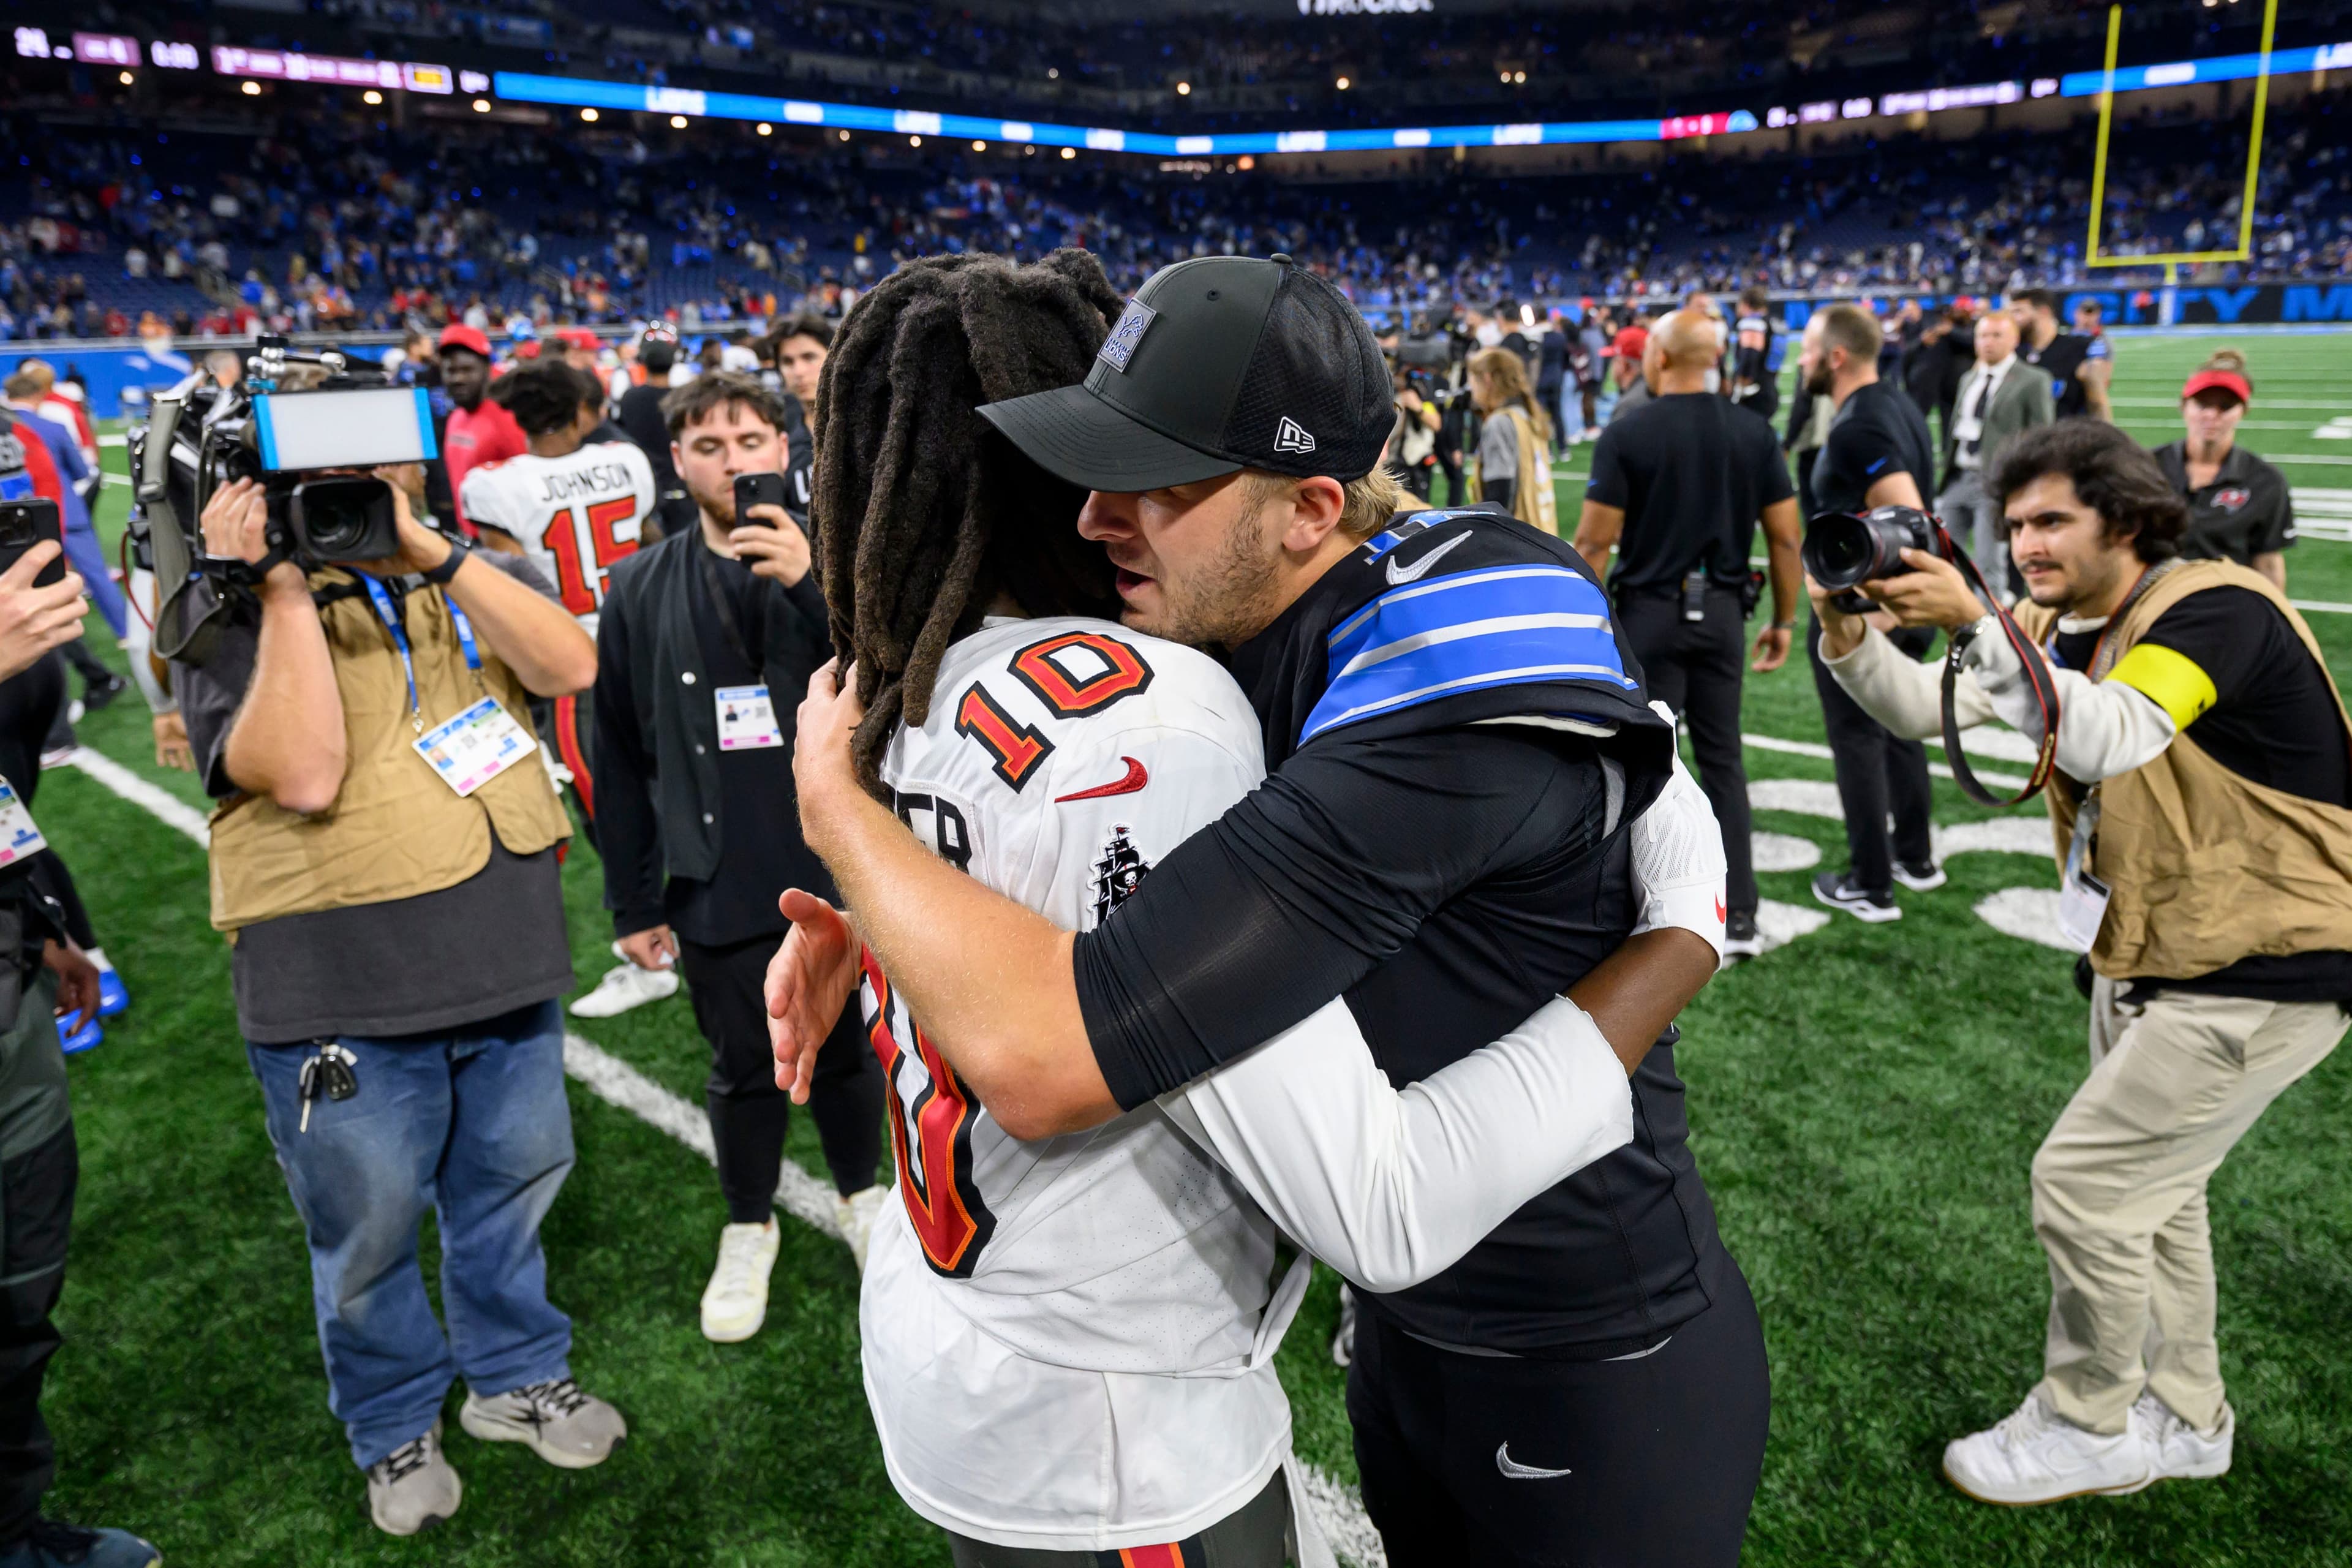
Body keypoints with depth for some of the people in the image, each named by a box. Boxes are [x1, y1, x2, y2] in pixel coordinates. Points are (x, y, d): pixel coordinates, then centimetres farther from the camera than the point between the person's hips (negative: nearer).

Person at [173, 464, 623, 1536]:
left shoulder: (472, 572, 6)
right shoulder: (233, 613, -5)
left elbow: (570, 666, -14)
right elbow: (302, 774, -22)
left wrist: (426, 548, -18)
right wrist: (284, 590, -21)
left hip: (507, 962, 4)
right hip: (341, 995, -3)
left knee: (512, 1180, 19)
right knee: (367, 1228, 13)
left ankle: (516, 1375, 43)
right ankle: (394, 1428, 38)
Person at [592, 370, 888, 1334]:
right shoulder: (643, 590, 2)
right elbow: (619, 758, 5)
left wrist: (811, 587, -26)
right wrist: (633, 903, 4)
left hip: (840, 874, 0)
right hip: (716, 889, 1)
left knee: (849, 1051, 15)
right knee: (744, 1071, 14)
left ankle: (860, 1196, 41)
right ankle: (750, 1228, 38)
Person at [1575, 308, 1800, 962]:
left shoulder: (1628, 434, -9)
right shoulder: (1753, 431, 2)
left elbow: (1594, 543, -11)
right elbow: (1785, 536, 3)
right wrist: (1783, 620, 13)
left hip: (1650, 613, -4)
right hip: (1721, 612, 4)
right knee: (1723, 760, 11)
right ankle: (1739, 917, 14)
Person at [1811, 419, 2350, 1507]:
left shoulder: (2216, 609, -21)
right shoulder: (2065, 629, 3)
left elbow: (2111, 739, -39)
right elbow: (1925, 712, -5)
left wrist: (1974, 623, -45)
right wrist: (1847, 633, -21)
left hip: (2262, 976, -9)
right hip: (2146, 959, 9)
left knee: (2084, 1181, -6)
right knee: (2146, 1189, 19)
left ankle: (2089, 1430, 16)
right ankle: (2182, 1419, 39)